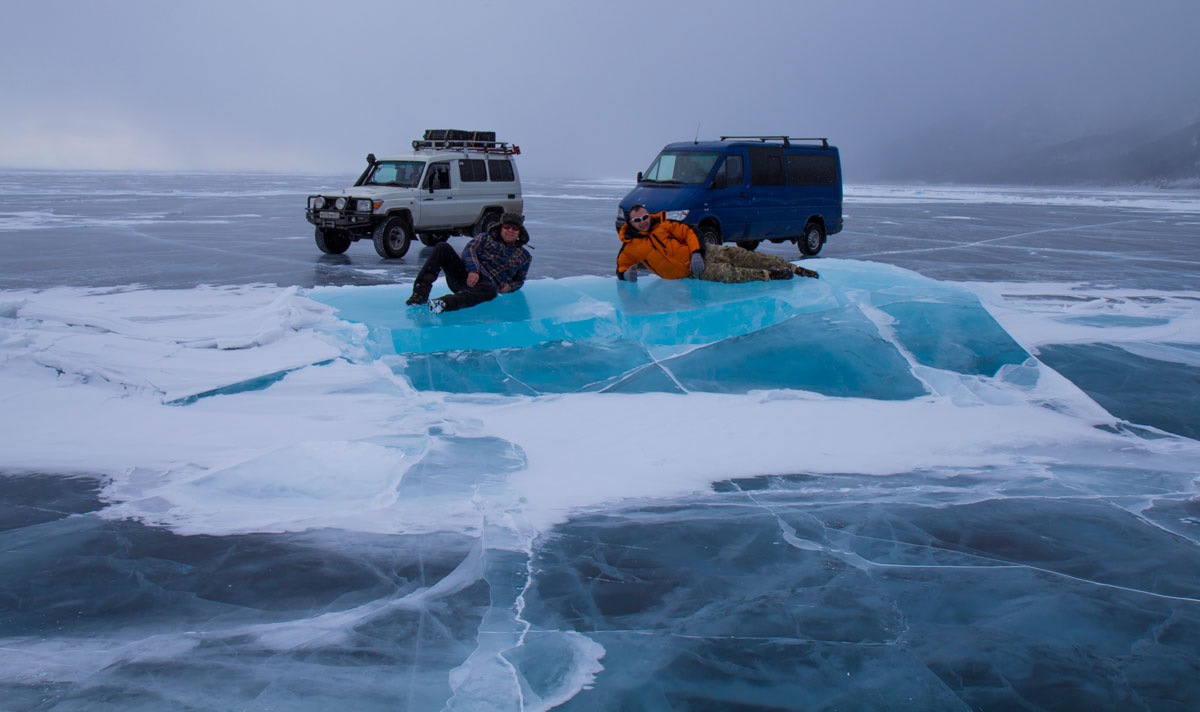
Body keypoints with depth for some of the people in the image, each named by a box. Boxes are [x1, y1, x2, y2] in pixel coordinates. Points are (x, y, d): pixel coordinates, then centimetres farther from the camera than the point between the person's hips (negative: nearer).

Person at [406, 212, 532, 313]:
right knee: (442, 248, -21)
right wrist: (473, 270, -19)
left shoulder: (524, 256, 21)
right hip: (467, 274, 2)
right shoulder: (485, 238, 19)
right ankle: (421, 292, -34)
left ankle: (444, 303, -62)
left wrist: (509, 286, 2)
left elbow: (519, 280, 28)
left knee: (490, 290, -42)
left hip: (487, 282, -2)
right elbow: (470, 249, 2)